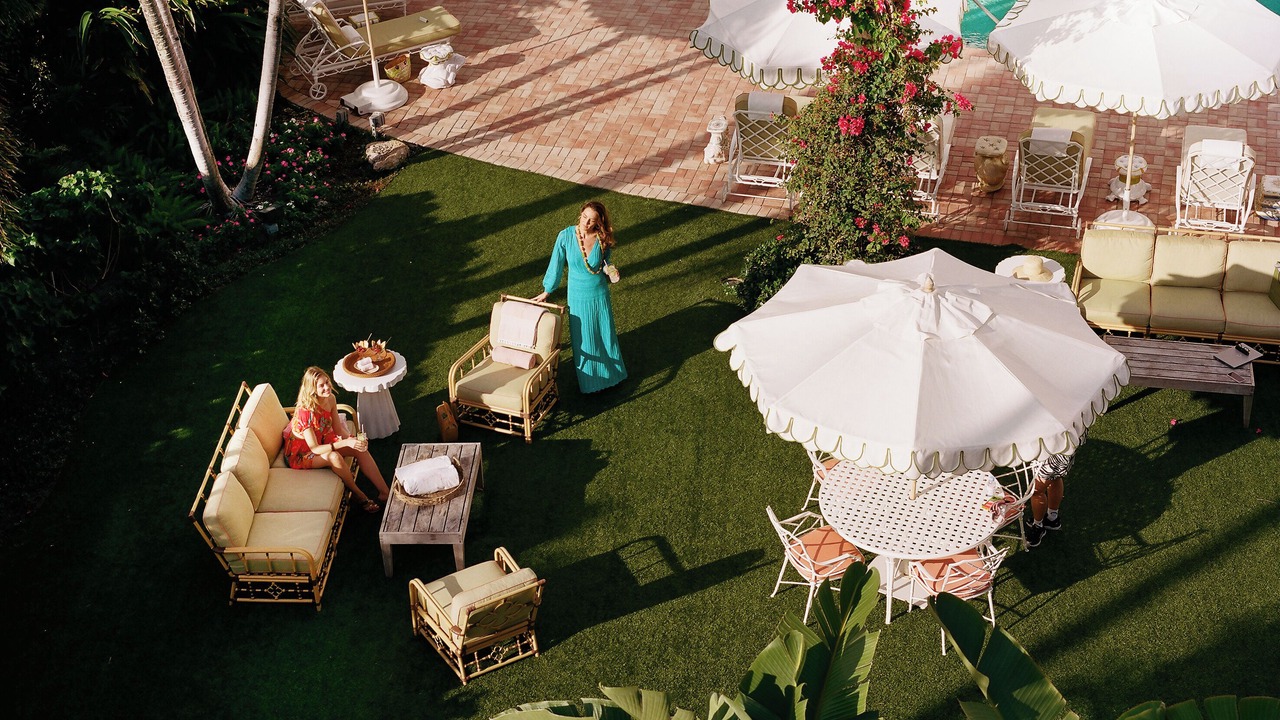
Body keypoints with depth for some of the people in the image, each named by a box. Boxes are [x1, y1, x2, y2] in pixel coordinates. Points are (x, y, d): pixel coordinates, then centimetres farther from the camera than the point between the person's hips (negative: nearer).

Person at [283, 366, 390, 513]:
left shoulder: (330, 399, -11)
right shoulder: (305, 412, -33)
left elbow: (337, 429, -2)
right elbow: (314, 449, -32)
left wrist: (353, 439, -24)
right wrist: (346, 443, -40)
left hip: (322, 441, 7)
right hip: (300, 454, -7)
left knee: (361, 449, -12)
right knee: (333, 457, -35)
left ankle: (385, 492, -6)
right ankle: (357, 494, -12)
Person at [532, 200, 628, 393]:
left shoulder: (603, 239, -13)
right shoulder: (566, 236, -18)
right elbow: (556, 264, -5)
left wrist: (610, 271, -10)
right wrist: (546, 292, 3)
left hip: (600, 295, 1)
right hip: (578, 297, -1)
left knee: (606, 334, 18)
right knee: (583, 339, 12)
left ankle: (609, 372, 44)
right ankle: (587, 380, 34)